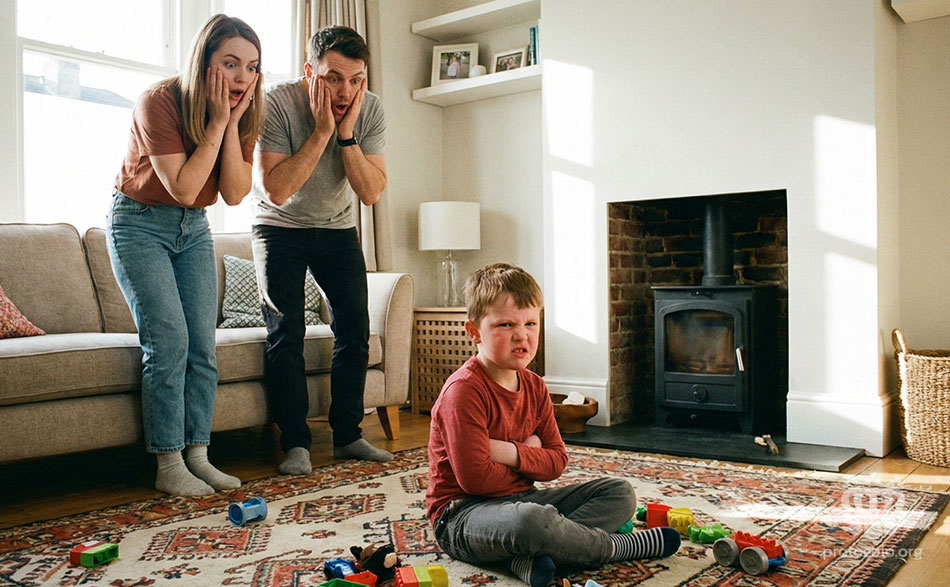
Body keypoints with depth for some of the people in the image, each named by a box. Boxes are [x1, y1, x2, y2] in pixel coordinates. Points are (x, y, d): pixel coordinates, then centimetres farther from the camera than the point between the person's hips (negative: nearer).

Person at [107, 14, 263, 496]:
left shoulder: (244, 115, -6)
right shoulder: (159, 103, -22)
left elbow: (234, 194, -15)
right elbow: (183, 188, -27)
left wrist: (233, 123, -22)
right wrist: (216, 121, -27)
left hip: (193, 229, 6)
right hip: (140, 223, -5)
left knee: (202, 344, -2)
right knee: (168, 340, -14)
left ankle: (197, 457, 6)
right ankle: (168, 467, -6)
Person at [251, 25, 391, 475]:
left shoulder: (370, 109, -16)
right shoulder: (277, 104, -25)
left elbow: (371, 192, -21)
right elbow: (276, 192, -31)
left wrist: (346, 133, -31)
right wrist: (321, 130, -35)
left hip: (337, 227, 3)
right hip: (280, 227, -3)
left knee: (355, 327, -2)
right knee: (285, 330, -11)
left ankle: (348, 434, 10)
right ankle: (295, 443, -2)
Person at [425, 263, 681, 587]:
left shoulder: (534, 386, 6)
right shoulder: (464, 390, -19)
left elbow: (557, 460, 4)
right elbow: (475, 478, -24)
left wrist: (513, 454, -16)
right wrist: (529, 455, -7)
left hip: (521, 499, 9)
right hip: (463, 514, -9)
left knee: (620, 492, 3)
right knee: (534, 519, -41)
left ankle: (530, 555, -22)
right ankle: (616, 546, -8)